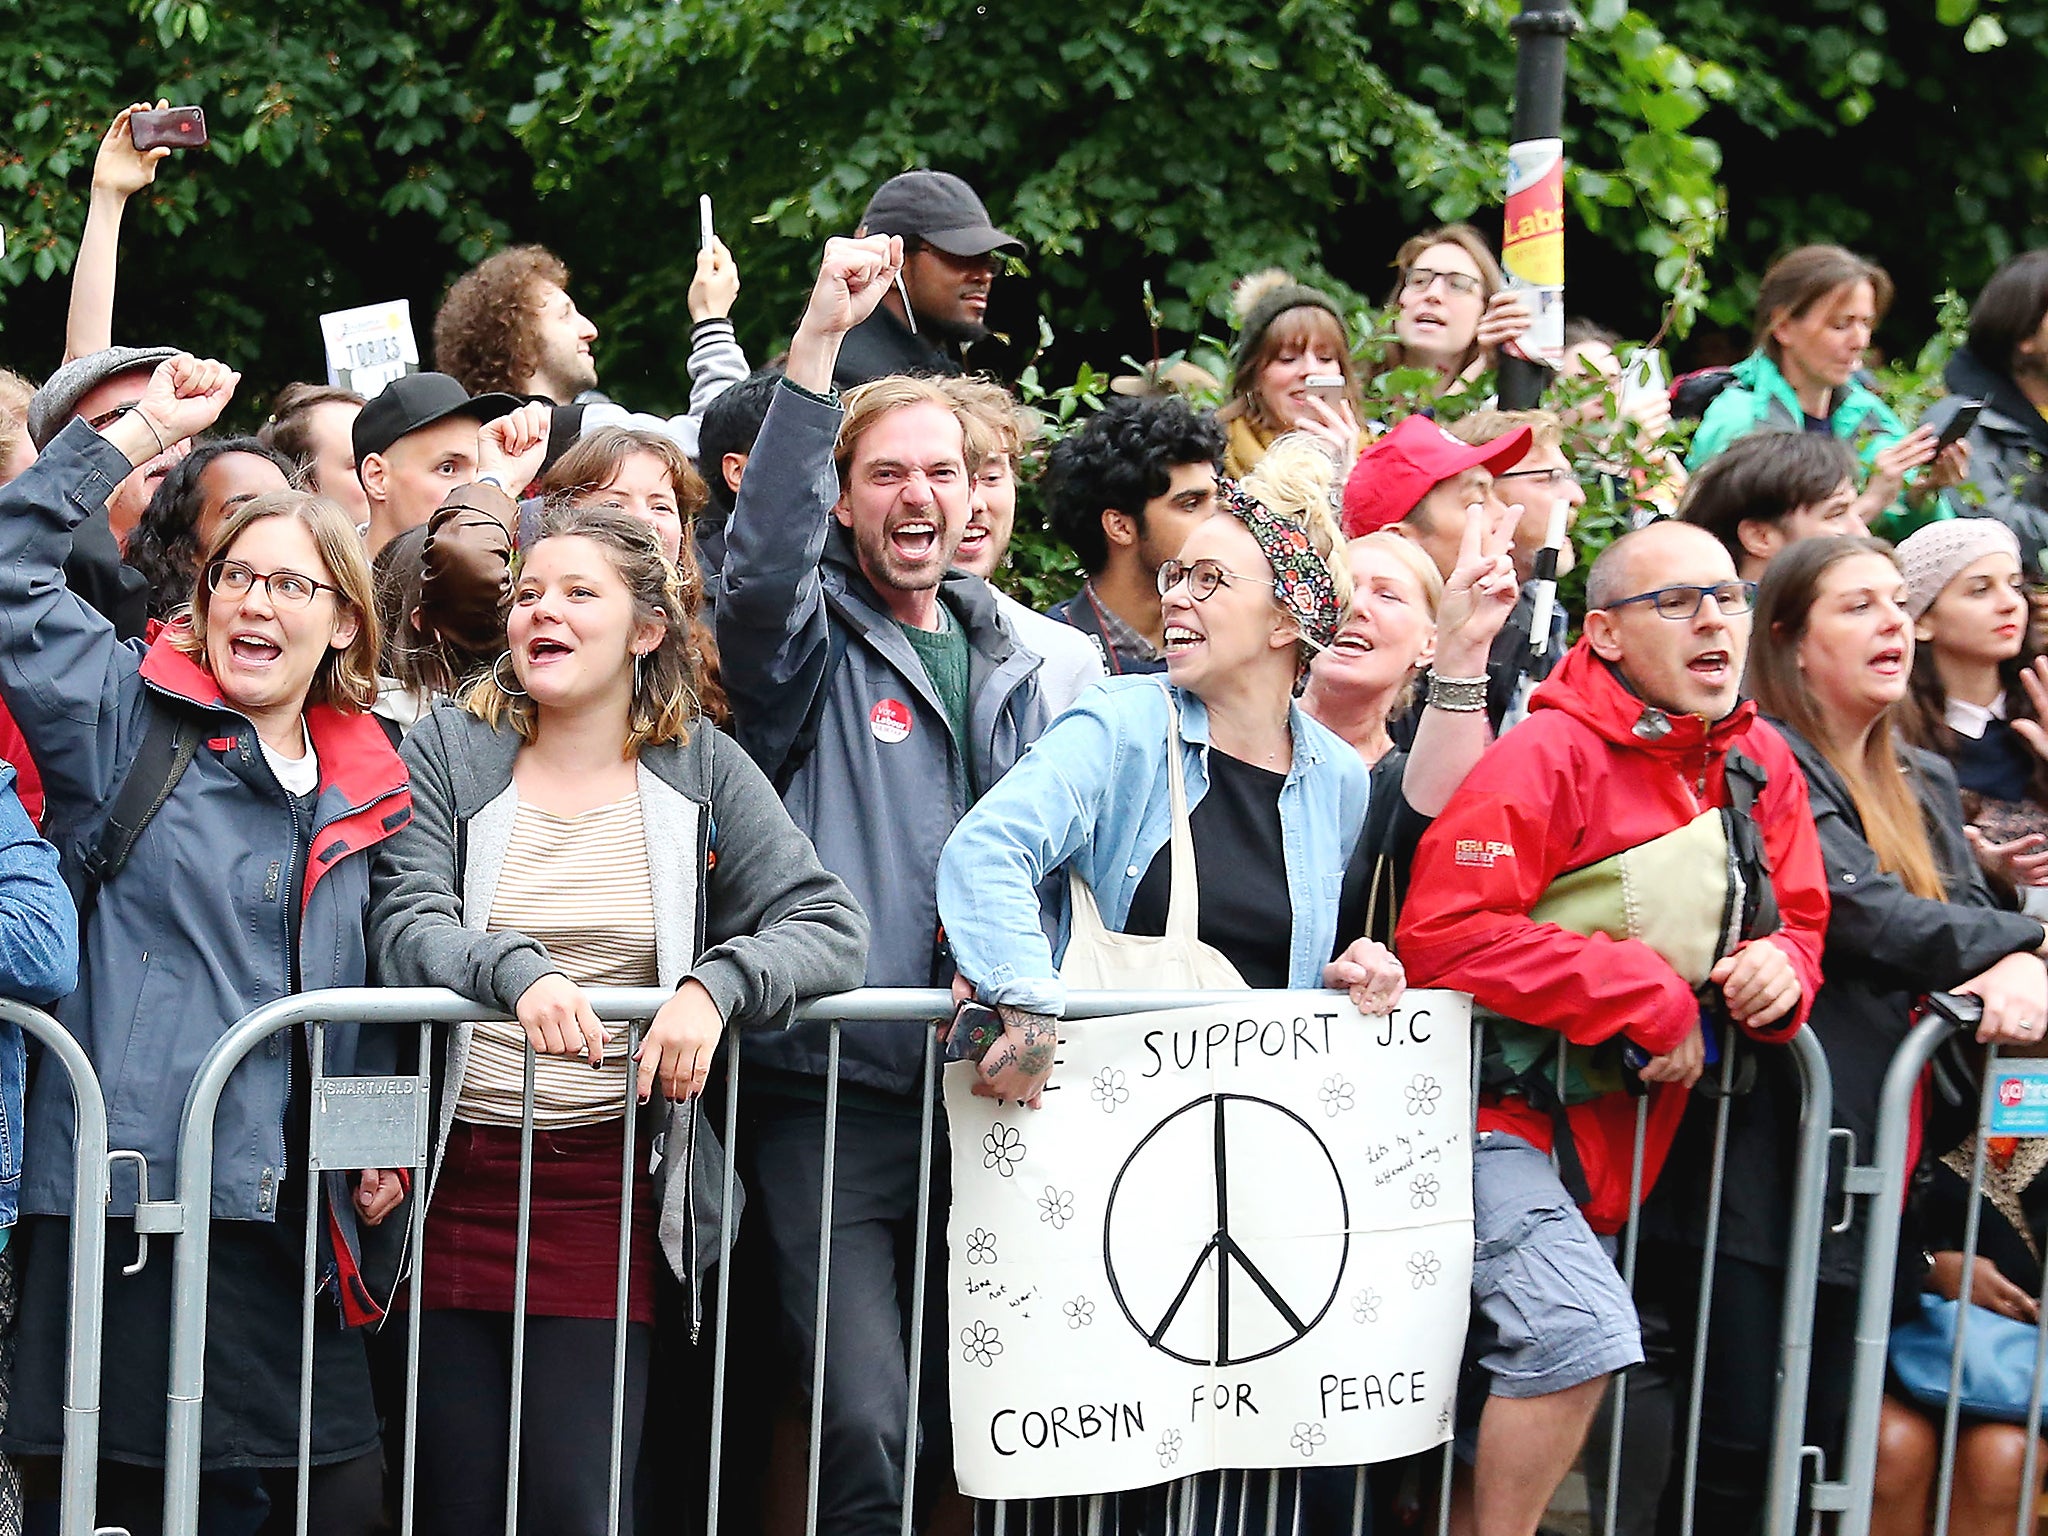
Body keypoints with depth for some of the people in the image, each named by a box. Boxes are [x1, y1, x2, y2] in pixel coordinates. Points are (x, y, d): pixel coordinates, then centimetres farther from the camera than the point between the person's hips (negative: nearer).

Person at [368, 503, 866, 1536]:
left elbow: (830, 926, 0)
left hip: (609, 1180, 0)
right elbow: (408, 923, -9)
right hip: (455, 1172, 0)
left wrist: (717, 985, -20)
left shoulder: (701, 770, 7)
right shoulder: (447, 753, 5)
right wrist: (518, 969, -30)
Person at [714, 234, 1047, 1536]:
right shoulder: (814, 640, 0)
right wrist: (819, 345, -29)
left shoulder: (1009, 663, 16)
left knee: (963, 1415, 11)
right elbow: (765, 562, -22)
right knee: (867, 1423, -17)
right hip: (828, 1088, -5)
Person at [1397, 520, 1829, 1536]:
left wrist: (1780, 965, -8)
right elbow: (1440, 935, -24)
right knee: (1581, 1331, -26)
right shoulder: (1548, 756, -16)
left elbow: (1798, 920, 19)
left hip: (1619, 1136, 8)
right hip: (1503, 1116, -8)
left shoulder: (1761, 765, 7)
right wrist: (1645, 995, -20)